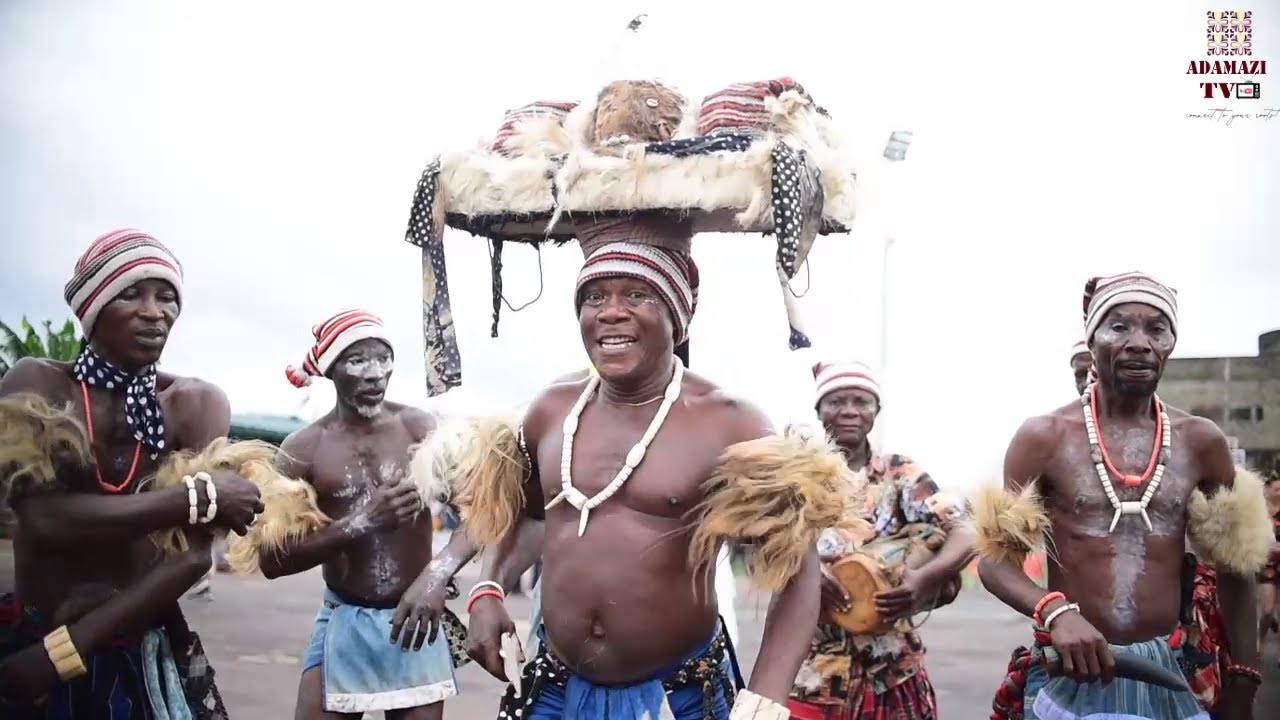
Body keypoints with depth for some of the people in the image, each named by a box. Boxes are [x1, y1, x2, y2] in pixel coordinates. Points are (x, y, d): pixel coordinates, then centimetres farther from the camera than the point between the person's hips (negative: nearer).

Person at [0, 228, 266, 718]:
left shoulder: (196, 404, -5)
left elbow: (194, 554, -14)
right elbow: (46, 520, -22)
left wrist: (61, 651, -20)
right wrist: (198, 497, -22)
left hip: (148, 656, 1)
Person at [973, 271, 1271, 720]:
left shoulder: (1201, 442, 2)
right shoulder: (1044, 437, -6)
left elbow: (1234, 567, 11)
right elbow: (994, 559, -5)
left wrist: (1243, 679, 9)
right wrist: (1055, 611, -23)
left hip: (1166, 674, 3)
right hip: (1072, 672, -2)